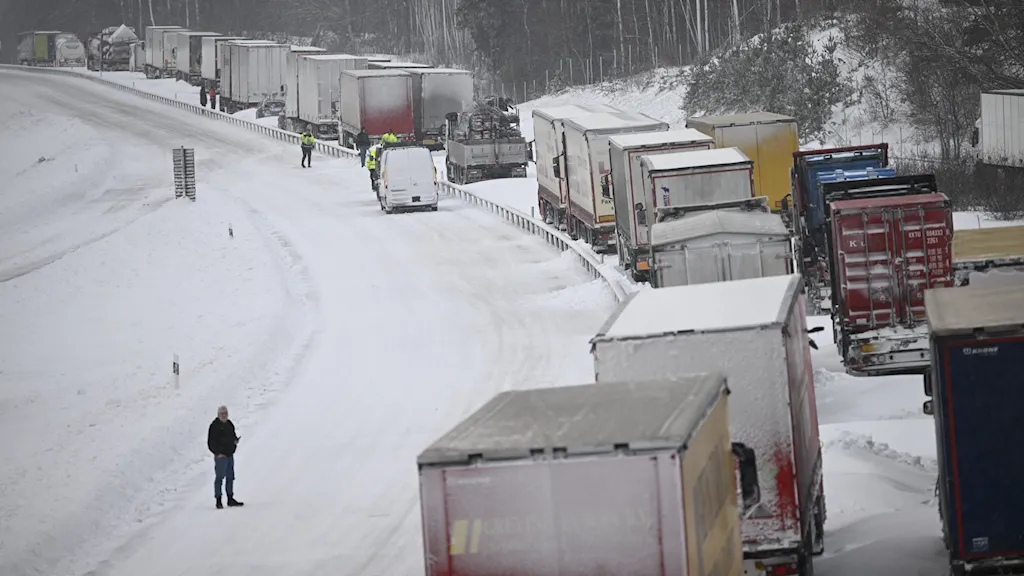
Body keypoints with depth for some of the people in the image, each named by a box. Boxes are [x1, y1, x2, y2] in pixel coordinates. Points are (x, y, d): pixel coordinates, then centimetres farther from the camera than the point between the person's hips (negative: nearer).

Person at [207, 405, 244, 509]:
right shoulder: (214, 426, -10)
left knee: (230, 477, 13)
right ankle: (218, 501, -3)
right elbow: (211, 442, -12)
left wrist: (235, 440, 1)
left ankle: (230, 499, 22)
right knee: (219, 477, -6)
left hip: (230, 455, 8)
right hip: (220, 456, -8)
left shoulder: (229, 424, 13)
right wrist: (217, 453, -18)